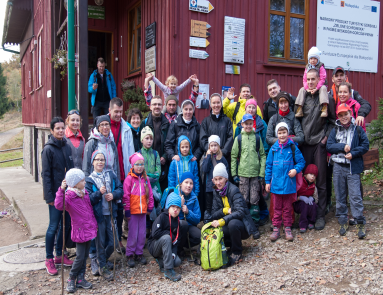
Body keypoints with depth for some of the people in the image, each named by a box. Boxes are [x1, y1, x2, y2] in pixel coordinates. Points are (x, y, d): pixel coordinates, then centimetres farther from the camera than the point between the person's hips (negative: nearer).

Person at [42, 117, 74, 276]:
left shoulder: (67, 147, 7)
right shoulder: (48, 149, -9)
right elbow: (46, 175, -11)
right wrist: (50, 197, -14)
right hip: (56, 194, -6)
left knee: (66, 224, 12)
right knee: (54, 226, -1)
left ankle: (60, 254, 27)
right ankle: (49, 259, 13)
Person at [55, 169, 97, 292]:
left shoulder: (85, 193, 6)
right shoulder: (69, 196, -17)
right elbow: (59, 205, -37)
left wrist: (94, 224, 20)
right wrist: (61, 190, -44)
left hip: (90, 229, 7)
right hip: (79, 230, -7)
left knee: (85, 256, 13)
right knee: (80, 257, -3)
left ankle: (80, 279, 24)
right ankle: (71, 280, 15)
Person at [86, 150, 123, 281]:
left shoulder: (111, 175, 6)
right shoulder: (89, 179, -3)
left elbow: (121, 189, 4)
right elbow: (88, 199, -10)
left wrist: (113, 194, -15)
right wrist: (99, 193, -24)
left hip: (110, 213, 3)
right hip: (98, 215, -3)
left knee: (113, 242, 10)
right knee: (100, 242, 6)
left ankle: (101, 260, 36)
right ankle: (102, 267, 24)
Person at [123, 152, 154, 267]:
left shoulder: (145, 178, 6)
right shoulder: (129, 178, -7)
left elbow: (150, 194, 12)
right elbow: (126, 196, -7)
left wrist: (150, 207, 9)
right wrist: (127, 211, -8)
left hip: (143, 210, 4)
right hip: (133, 210, -4)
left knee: (142, 233, 10)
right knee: (133, 234, 2)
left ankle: (139, 253, 23)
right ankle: (130, 255, 15)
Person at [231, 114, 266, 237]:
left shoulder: (257, 138, 6)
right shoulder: (239, 138, 5)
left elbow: (263, 155, 6)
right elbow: (233, 156, 6)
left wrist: (262, 173, -1)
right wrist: (234, 173, 0)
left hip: (255, 173, 0)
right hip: (243, 174, 0)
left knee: (254, 201, 1)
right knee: (244, 201, 5)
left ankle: (255, 227, 9)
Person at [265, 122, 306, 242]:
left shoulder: (293, 147, -3)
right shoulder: (273, 148, 3)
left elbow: (301, 161, 2)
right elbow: (268, 165, 8)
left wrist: (296, 170, -17)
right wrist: (267, 181, 6)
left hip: (289, 183, -1)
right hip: (276, 184, 1)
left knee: (288, 208, 10)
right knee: (277, 208, 10)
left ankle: (287, 228, 22)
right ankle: (276, 228, 18)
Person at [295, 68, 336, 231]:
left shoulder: (327, 98, 1)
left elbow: (333, 121, 5)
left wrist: (326, 138, -4)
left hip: (319, 144, -3)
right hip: (304, 144, 3)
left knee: (321, 182, 2)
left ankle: (320, 215, 11)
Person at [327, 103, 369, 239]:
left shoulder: (358, 129, 3)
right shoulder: (335, 130, 9)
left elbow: (365, 145, 0)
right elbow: (329, 146, 2)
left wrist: (353, 153, -13)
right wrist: (342, 147, -12)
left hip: (353, 167, -3)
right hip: (338, 166, 3)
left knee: (355, 196, -6)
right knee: (340, 196, 8)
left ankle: (360, 224, 2)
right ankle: (343, 222, 19)